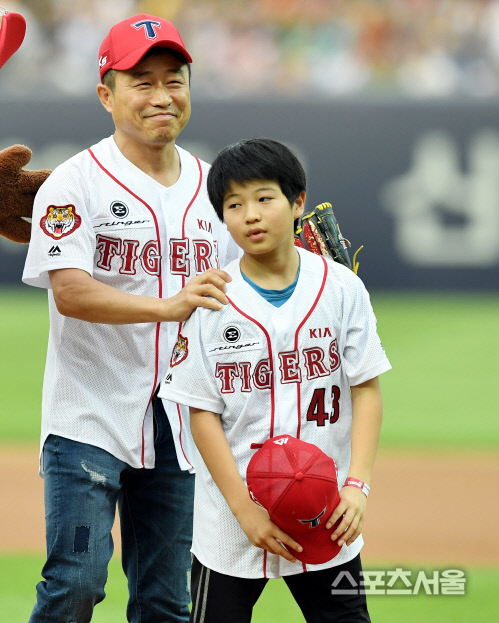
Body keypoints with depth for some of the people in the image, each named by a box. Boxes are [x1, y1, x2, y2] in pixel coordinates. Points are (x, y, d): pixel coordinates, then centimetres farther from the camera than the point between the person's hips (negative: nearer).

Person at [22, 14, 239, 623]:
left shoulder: (212, 187, 11)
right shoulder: (76, 183, -6)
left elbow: (233, 293, 17)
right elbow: (69, 292, -19)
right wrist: (168, 306, -33)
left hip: (179, 427, 5)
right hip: (89, 419, -5)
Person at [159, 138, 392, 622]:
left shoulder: (341, 288, 0)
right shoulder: (210, 303, -3)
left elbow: (367, 390, 0)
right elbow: (203, 414, -4)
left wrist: (356, 486, -13)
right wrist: (246, 510, -13)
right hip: (230, 523, -1)